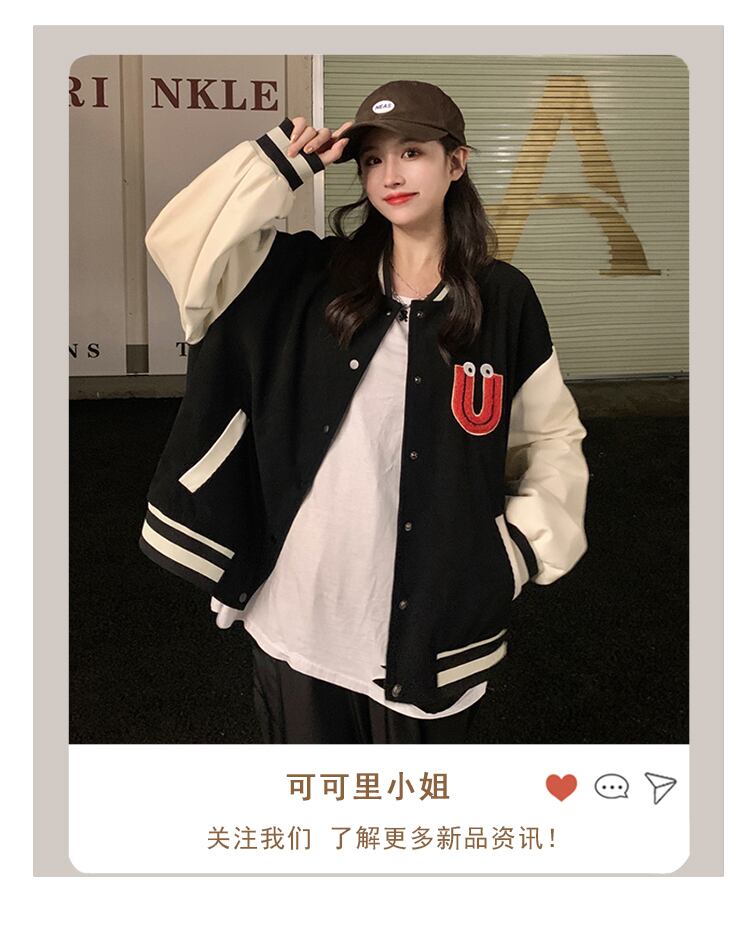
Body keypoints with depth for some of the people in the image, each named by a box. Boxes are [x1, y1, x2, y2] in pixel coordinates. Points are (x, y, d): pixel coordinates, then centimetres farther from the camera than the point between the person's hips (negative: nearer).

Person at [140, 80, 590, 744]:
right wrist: (282, 162, -10)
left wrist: (525, 544, -3)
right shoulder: (311, 276, 1)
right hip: (300, 609, 1)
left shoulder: (503, 298, -2)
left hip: (436, 619, -1)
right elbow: (179, 241, -8)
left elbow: (552, 438, 7)